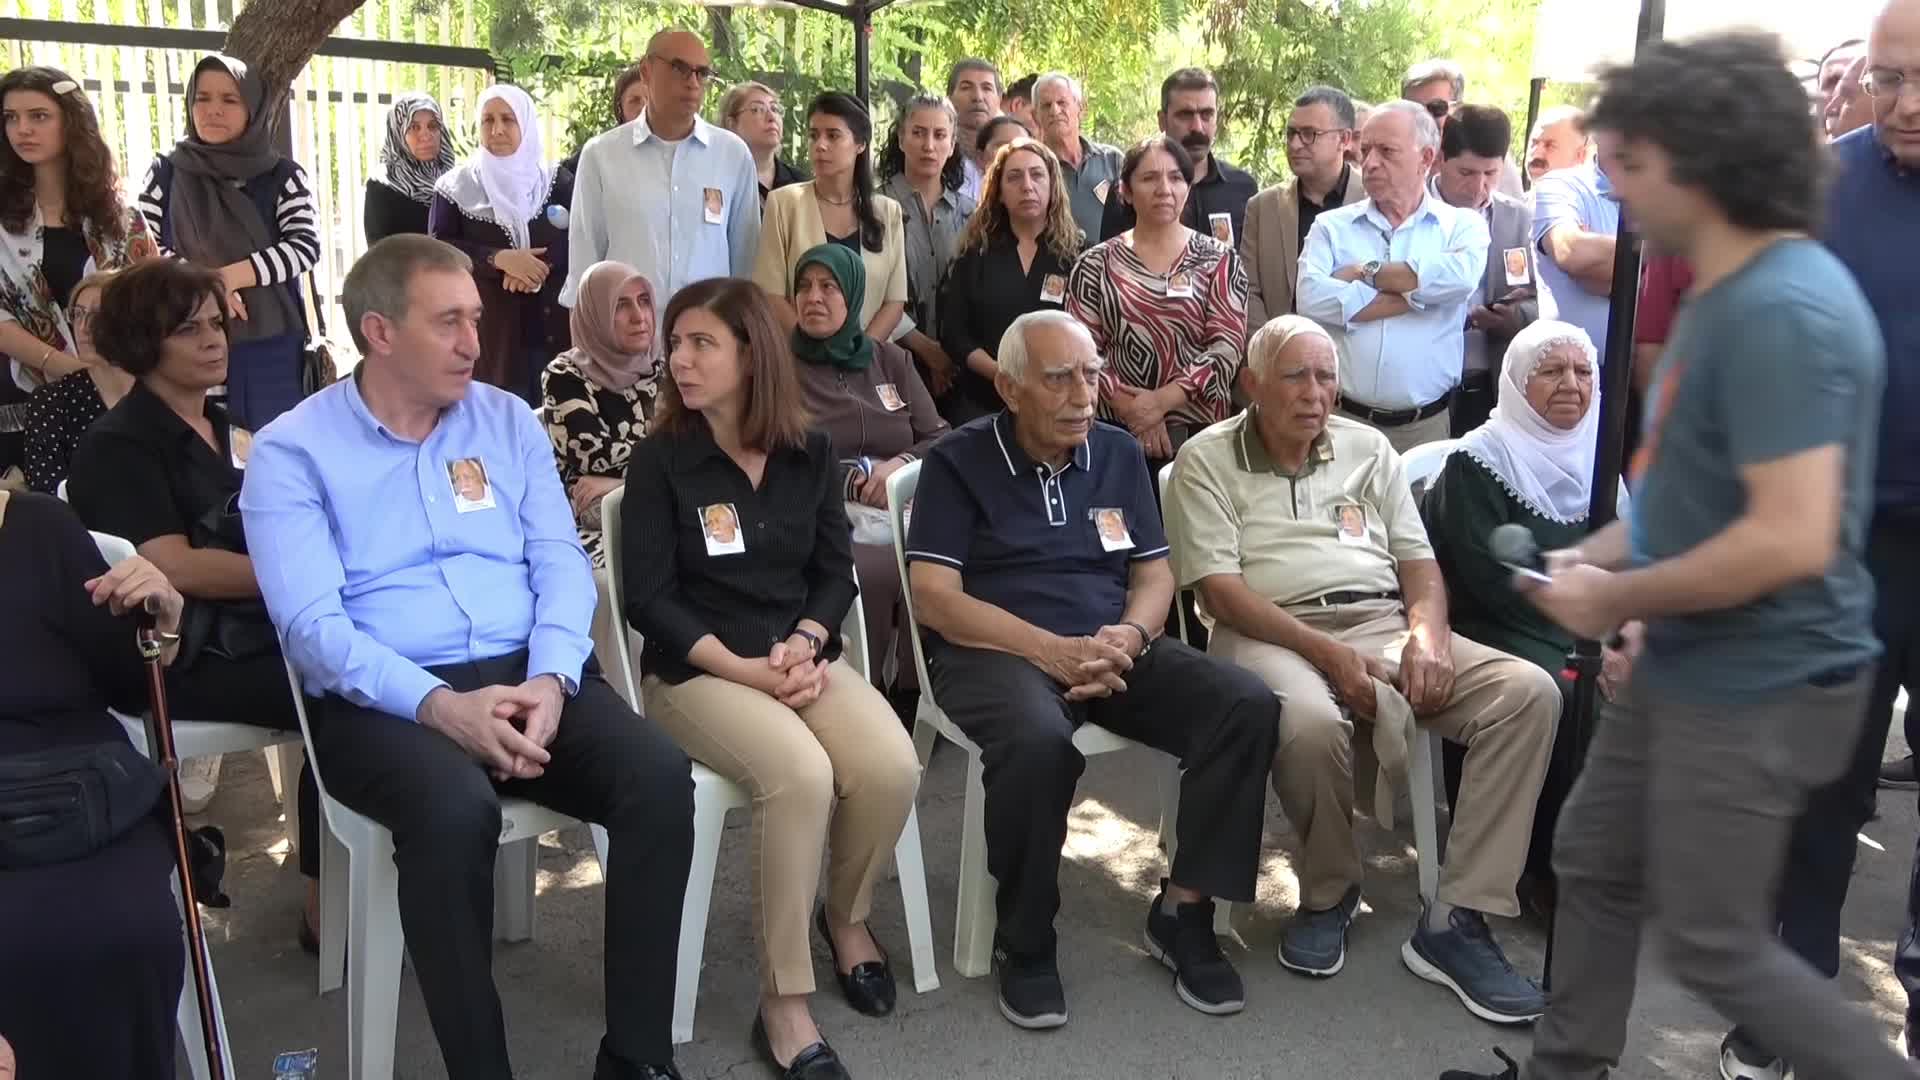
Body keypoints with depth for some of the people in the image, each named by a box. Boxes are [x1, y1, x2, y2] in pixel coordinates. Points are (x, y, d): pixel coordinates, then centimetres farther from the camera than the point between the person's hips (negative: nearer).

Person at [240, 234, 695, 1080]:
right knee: (455, 810, -36)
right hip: (383, 700, -3)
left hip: (527, 674, 4)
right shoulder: (291, 451, 2)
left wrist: (550, 678, -14)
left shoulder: (507, 419, 14)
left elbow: (561, 563, 6)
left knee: (659, 775, -24)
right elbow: (311, 623, -9)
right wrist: (439, 704, -24)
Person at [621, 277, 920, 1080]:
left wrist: (804, 644, -13)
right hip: (698, 669, -4)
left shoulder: (810, 453, 8)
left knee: (891, 768, -24)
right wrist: (747, 669, -17)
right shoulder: (659, 459, -2)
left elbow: (836, 571, 8)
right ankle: (782, 1002, -17)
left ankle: (847, 914, 9)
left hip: (803, 658, 4)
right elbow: (648, 598, -7)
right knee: (801, 776, -32)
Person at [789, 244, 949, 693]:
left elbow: (941, 440, 15)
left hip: (900, 509, 3)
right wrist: (855, 479, -9)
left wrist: (900, 465, -7)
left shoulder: (891, 360, 20)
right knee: (873, 571, -36)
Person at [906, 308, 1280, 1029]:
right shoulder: (959, 461, 1)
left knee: (1249, 707, -19)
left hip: (1114, 650, 5)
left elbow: (1155, 573, 15)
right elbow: (933, 596, -7)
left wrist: (1129, 634, -10)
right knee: (1038, 741, -38)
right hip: (997, 651, -5)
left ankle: (1183, 913, -7)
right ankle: (1025, 942, -14)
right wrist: (1054, 650, -18)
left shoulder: (1119, 454, 15)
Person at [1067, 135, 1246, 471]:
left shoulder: (1219, 261, 5)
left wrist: (1163, 400, -15)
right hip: (1117, 432, 0)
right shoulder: (1095, 266, 5)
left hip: (1202, 430, 0)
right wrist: (1130, 407, -14)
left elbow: (1228, 346, -5)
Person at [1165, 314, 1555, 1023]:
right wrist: (1329, 653, -17)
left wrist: (1428, 635, -7)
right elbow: (1218, 588, -6)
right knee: (1311, 722, -39)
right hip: (1272, 633, -5)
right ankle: (1329, 893, -7)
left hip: (1384, 622, 5)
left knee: (1528, 691, -18)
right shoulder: (1207, 460, 5)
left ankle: (1456, 920, -17)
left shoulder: (1368, 449, 20)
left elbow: (1418, 559, 16)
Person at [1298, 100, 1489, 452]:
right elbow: (1311, 299, -12)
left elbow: (1460, 277, -18)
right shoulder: (1331, 225, 6)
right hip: (1342, 420, 1)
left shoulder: (1462, 225, 5)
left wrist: (1366, 273, -9)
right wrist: (1415, 294, -11)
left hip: (1427, 424, 0)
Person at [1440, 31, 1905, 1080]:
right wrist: (1594, 555, 3)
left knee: (1713, 945, 4)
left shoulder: (1783, 311, -26)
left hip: (1760, 688, -10)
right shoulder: (1723, 291, 8)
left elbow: (1790, 539, -32)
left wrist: (1616, 599, -20)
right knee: (1594, 865, 20)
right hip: (1690, 667, 10)